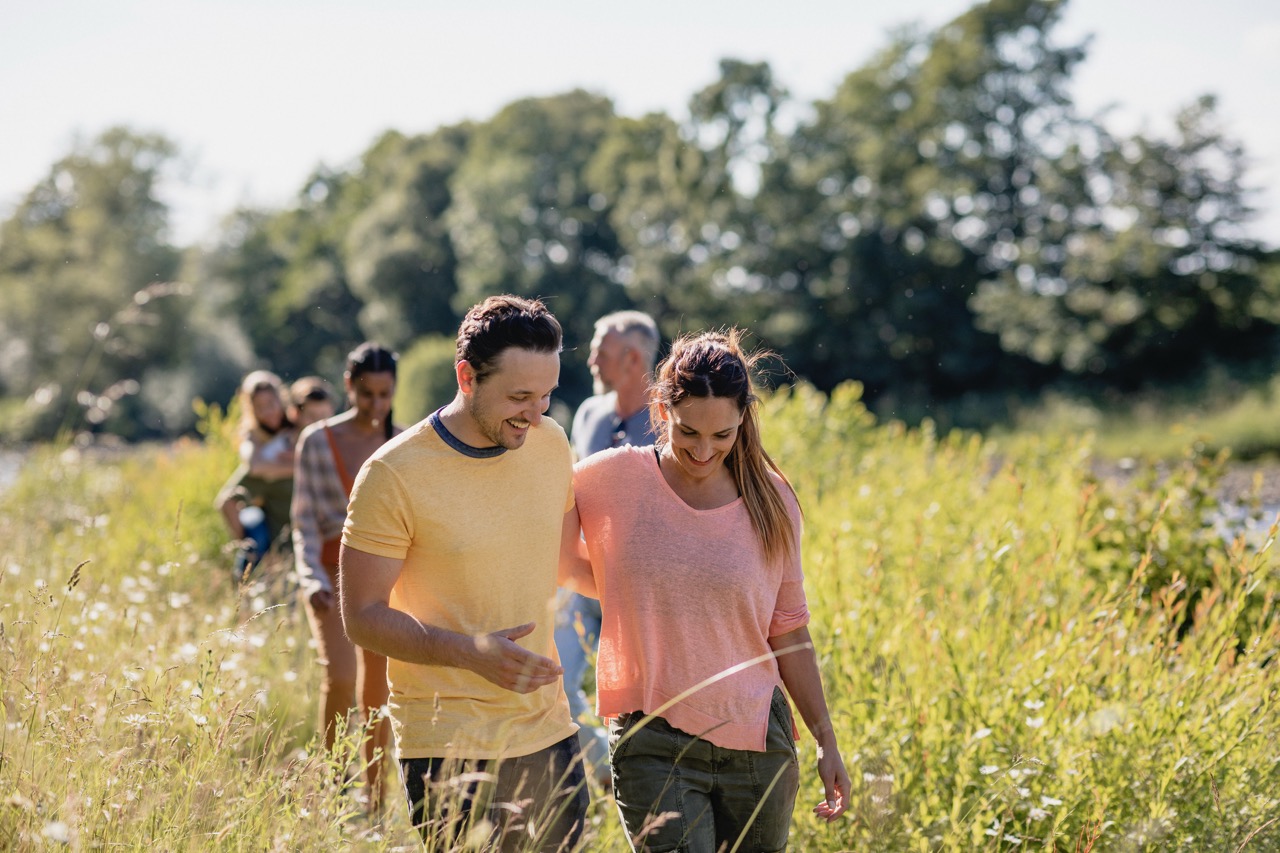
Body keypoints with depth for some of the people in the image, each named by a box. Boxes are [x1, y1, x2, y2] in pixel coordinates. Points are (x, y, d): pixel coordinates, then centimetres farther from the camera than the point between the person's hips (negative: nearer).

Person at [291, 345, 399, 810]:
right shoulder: (318, 440, -3)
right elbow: (305, 520, -3)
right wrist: (312, 578, -15)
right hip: (335, 571, -2)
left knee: (379, 689, 4)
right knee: (340, 677, -20)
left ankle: (376, 800, 14)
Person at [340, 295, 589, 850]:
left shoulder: (551, 444, 3)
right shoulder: (395, 474, -13)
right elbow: (363, 617, -12)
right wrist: (470, 652, -24)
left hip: (549, 734, 5)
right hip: (448, 747, -5)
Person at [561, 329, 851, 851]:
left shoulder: (772, 502, 2)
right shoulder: (610, 480, -5)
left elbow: (787, 632, 10)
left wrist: (825, 737, 11)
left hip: (758, 740, 3)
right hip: (654, 744, -2)